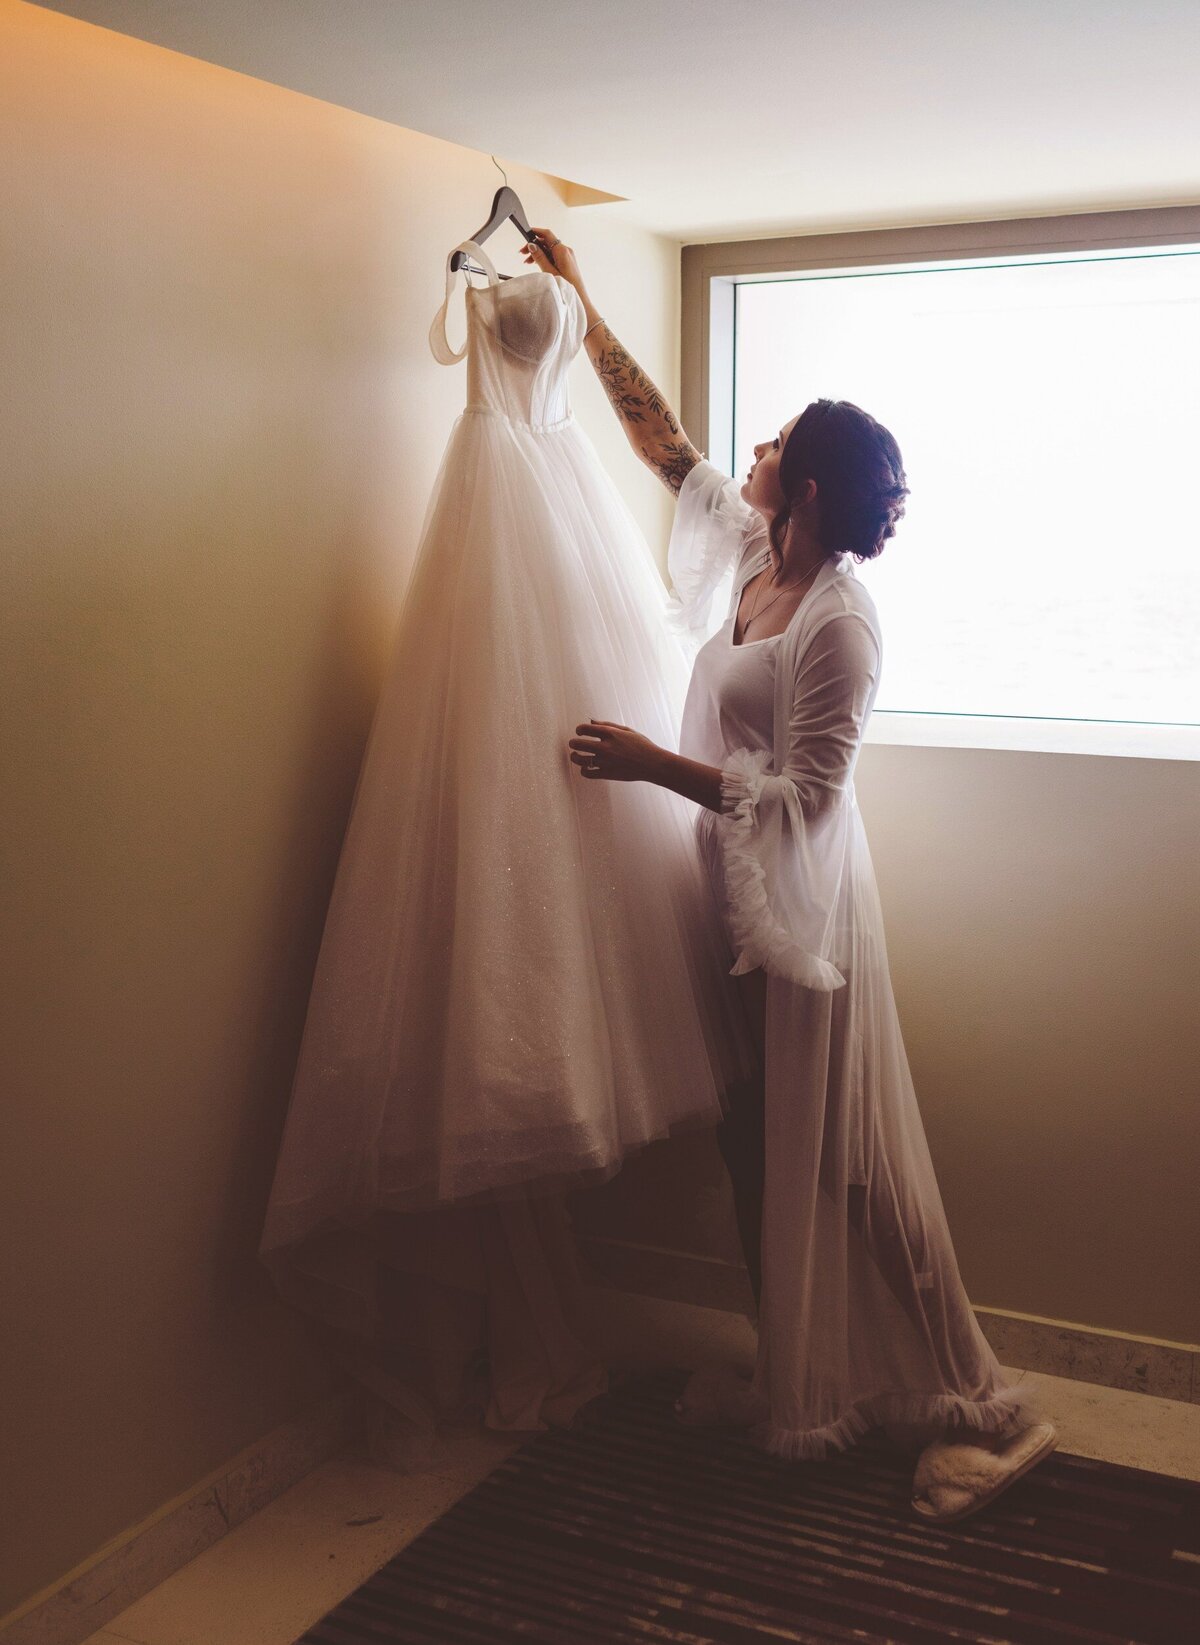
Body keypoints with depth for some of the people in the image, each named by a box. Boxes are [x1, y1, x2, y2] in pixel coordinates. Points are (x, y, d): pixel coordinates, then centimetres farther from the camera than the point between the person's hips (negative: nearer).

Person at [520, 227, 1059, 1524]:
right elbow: (657, 433, 15)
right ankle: (797, 1386, 28)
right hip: (734, 896, 8)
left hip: (800, 904, -8)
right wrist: (578, 299, 17)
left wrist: (655, 765, -24)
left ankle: (979, 1411, 11)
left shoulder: (840, 620, -19)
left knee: (845, 1160, -2)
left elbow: (802, 797, -22)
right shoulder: (748, 551, 4)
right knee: (756, 1149, 13)